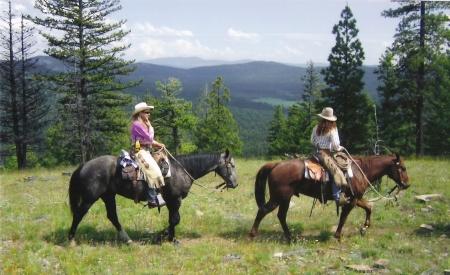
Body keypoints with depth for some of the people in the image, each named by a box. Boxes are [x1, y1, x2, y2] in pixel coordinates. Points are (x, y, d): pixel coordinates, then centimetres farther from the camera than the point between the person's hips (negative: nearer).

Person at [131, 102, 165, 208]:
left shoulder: (143, 124, 17)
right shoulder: (137, 124, -13)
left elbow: (149, 140, 17)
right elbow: (149, 138, -15)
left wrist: (158, 144, 3)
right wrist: (150, 127, -2)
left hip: (145, 151, 11)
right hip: (140, 151, -11)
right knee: (153, 171, -24)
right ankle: (152, 200, -26)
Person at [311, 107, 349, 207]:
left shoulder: (316, 128, 10)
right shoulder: (332, 130, -7)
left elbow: (312, 141, 17)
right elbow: (335, 145, -12)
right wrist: (339, 148, 8)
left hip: (317, 152, 8)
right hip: (326, 154, -8)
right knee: (336, 172, -14)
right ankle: (339, 198, -26)